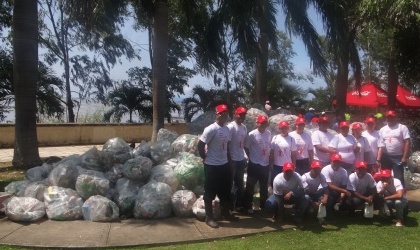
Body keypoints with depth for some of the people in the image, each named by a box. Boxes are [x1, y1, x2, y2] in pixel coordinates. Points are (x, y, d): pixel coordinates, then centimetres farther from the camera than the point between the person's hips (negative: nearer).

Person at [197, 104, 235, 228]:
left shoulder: (227, 129, 7)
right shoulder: (211, 129, -18)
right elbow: (200, 145, -16)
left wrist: (227, 159, 11)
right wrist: (205, 158, -7)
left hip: (224, 164, 8)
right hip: (212, 166, -8)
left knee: (225, 190, 19)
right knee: (210, 193, 4)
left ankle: (225, 212, 35)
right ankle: (209, 218, 14)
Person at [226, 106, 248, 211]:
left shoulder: (244, 127, 10)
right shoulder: (231, 127, -14)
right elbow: (226, 144, -15)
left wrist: (246, 156, 12)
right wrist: (229, 159, -16)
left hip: (241, 159, 8)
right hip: (233, 159, -8)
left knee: (240, 183, 15)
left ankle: (239, 203, 25)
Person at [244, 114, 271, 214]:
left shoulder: (269, 134, 3)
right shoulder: (252, 134, -13)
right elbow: (246, 147, -4)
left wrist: (269, 158, 8)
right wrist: (251, 157, 1)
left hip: (265, 164, 5)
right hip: (254, 164, -5)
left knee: (264, 187, 15)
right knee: (250, 186, 3)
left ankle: (263, 205, 28)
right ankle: (248, 206, 14)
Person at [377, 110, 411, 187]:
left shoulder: (402, 127, -3)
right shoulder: (382, 129, 8)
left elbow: (407, 143, -8)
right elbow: (381, 146, 5)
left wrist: (405, 157, -15)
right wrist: (378, 159, -3)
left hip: (398, 157, -4)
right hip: (385, 157, 4)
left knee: (399, 178, -2)